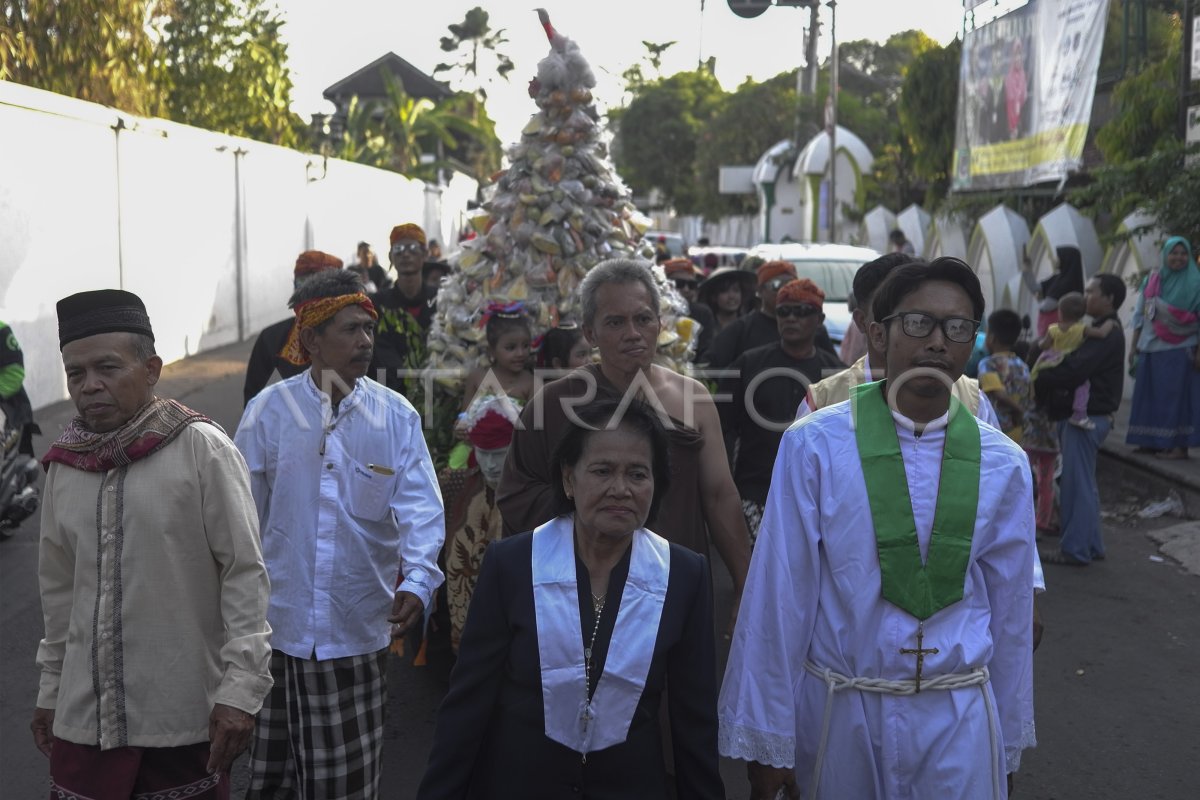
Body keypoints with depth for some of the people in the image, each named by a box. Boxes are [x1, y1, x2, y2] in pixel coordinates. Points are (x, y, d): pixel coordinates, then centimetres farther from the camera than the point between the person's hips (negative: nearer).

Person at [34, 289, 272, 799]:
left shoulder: (200, 448, -9)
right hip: (84, 718, 4)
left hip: (186, 717, -4)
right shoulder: (64, 464, 5)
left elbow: (245, 573, -10)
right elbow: (59, 588, 15)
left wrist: (242, 686, -14)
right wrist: (51, 689, 18)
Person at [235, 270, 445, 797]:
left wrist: (417, 580, -27)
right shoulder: (269, 410, -3)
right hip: (276, 622, 0)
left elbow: (419, 506, -10)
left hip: (359, 629, 0)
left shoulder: (397, 416, -2)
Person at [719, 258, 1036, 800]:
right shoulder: (814, 446, -12)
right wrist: (767, 740, -5)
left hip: (958, 719, 2)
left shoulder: (1002, 465, -2)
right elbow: (778, 596, -9)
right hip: (841, 712, -1)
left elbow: (1010, 611, 6)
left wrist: (1007, 742, 12)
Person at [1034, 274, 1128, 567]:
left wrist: (1037, 382, -17)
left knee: (1078, 484, -4)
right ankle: (1091, 545, 24)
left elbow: (1074, 371, -26)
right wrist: (1042, 381, -4)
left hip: (1087, 418, -10)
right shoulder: (1097, 329, 16)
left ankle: (1075, 549, 3)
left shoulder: (1107, 334, -16)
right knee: (1083, 484, 15)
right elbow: (1073, 364, 12)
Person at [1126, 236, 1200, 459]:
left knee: (1176, 396, -4)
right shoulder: (1151, 280, 9)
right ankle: (1152, 441, 16)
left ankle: (1179, 445, 0)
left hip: (1179, 350, -5)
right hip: (1150, 349, 5)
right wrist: (1134, 347, 11)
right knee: (1150, 395, 7)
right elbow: (1140, 315, 13)